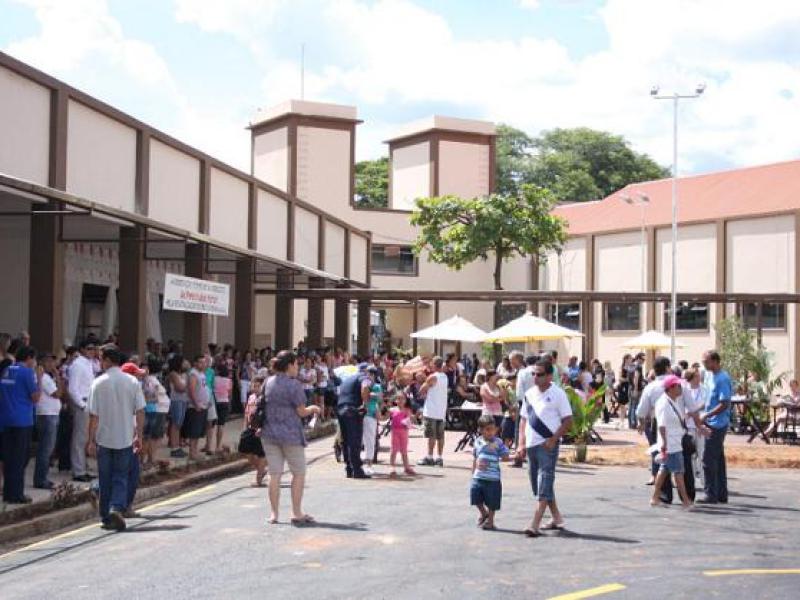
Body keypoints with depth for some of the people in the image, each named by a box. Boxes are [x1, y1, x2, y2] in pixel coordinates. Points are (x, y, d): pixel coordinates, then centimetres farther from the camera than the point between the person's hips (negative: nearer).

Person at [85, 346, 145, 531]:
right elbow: (140, 412, -1)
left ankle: (106, 517, 15)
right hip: (125, 438, 1)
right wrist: (139, 436, 8)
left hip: (103, 439, -1)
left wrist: (91, 440, -1)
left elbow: (93, 415, -7)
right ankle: (117, 508, -15)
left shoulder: (98, 383, -8)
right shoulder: (133, 382, -2)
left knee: (105, 480, 10)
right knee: (121, 477, 7)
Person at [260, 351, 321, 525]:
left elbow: (265, 407, 12)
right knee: (299, 473, 7)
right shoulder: (293, 384, -12)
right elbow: (301, 412, -10)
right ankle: (296, 513, 6)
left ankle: (273, 514, 7)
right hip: (290, 434, -6)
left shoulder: (268, 383, 7)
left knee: (274, 474, 7)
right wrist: (313, 409, 8)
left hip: (269, 433, 6)